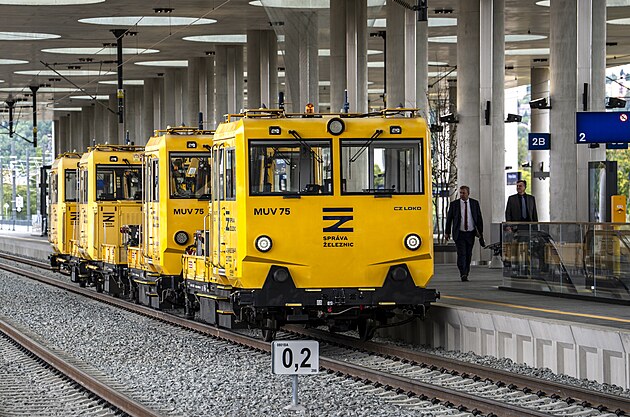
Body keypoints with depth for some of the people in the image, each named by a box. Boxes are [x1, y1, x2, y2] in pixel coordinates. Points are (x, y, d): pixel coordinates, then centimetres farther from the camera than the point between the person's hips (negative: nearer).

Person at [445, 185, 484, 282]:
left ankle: (466, 273, 18)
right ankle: (463, 275, -20)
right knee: (461, 254, -13)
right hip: (459, 233, -2)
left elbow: (479, 218, 7)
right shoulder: (454, 204, 0)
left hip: (471, 233, 2)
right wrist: (447, 232, 3)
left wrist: (480, 231, 1)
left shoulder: (475, 203, 4)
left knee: (468, 255, 7)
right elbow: (449, 218, 5)